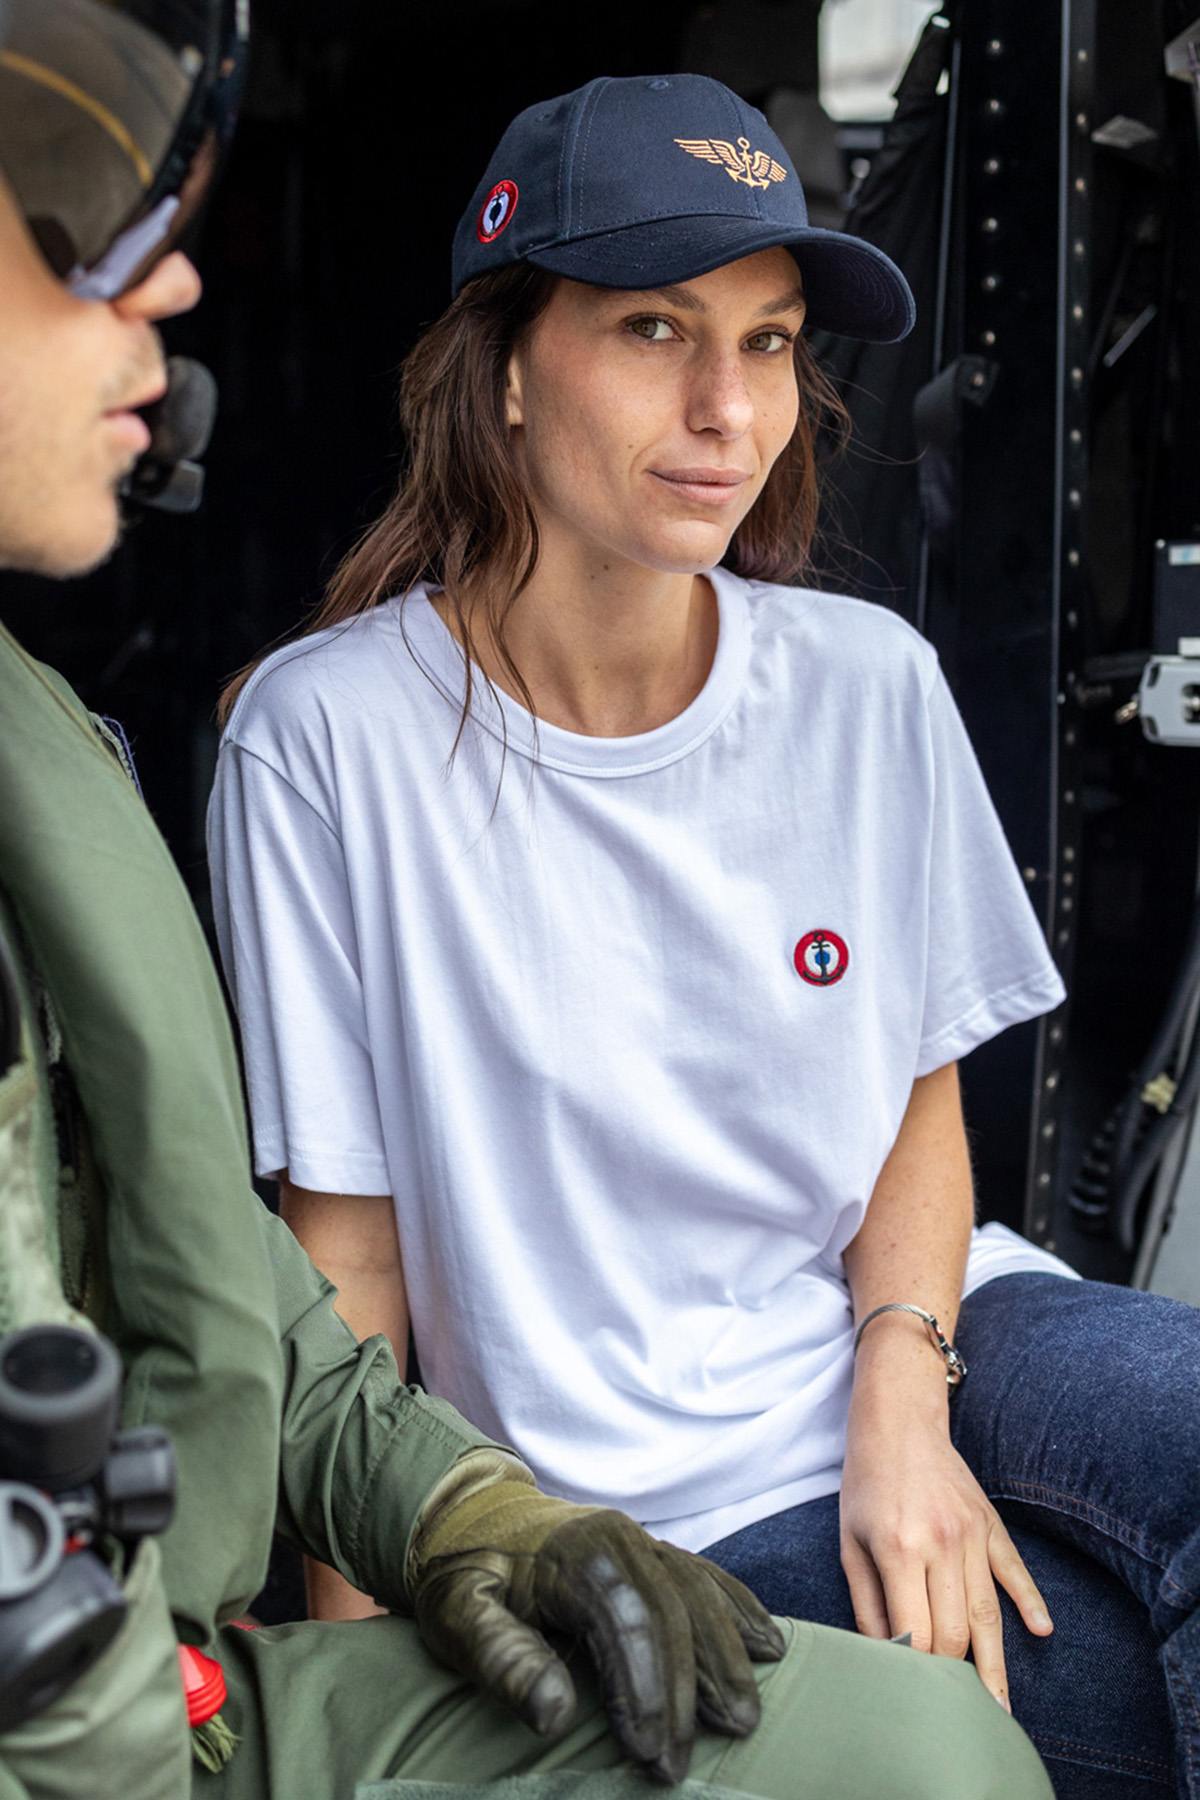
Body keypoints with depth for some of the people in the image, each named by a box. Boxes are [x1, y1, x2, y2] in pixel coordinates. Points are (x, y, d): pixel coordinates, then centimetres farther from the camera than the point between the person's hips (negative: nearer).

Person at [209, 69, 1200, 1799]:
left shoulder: (870, 684, -1)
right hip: (658, 1496, -4)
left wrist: (900, 1394, -9)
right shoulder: (326, 732, -11)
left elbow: (924, 1094, 8)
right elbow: (346, 1245, -6)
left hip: (928, 1329, 4)